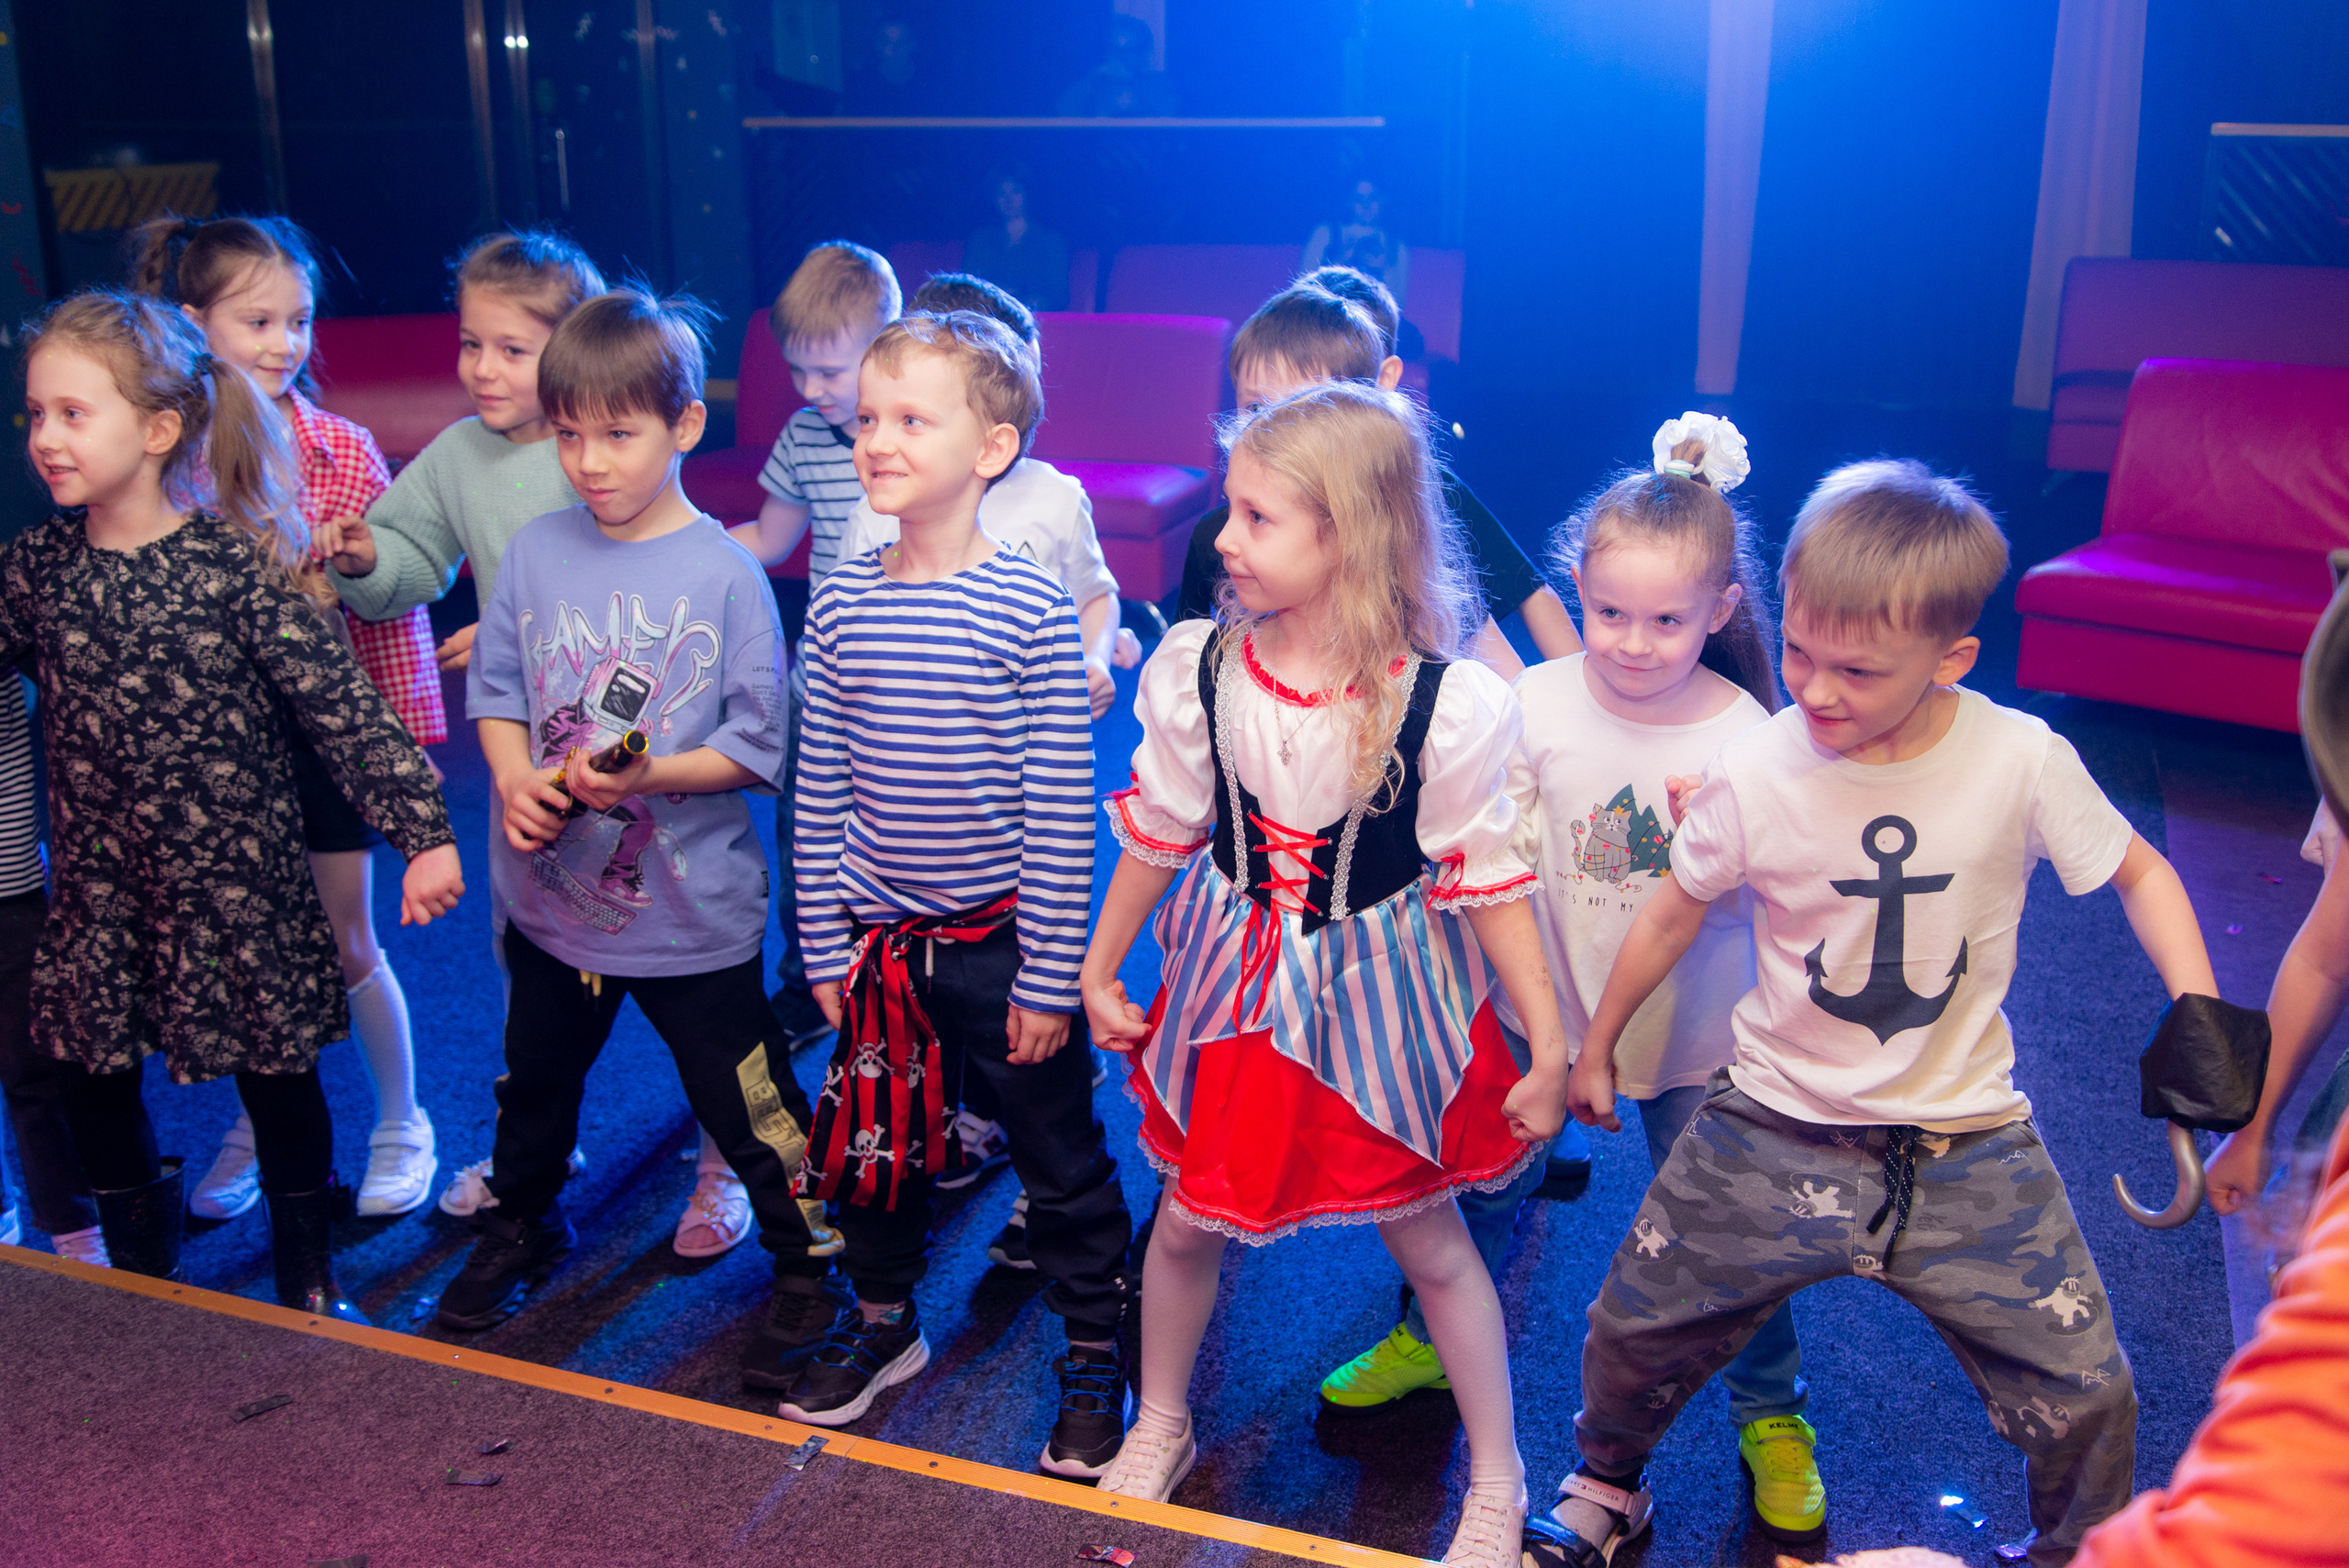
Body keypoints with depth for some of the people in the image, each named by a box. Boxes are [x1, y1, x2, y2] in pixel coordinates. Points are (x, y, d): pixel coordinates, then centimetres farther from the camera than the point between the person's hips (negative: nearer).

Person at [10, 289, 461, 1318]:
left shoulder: (238, 566, -15)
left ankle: (309, 1278, 31)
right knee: (94, 1086, 14)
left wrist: (423, 835, -18)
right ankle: (141, 1277, 38)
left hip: (237, 885, -4)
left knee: (277, 1079, 9)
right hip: (96, 893, 4)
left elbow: (343, 707, -15)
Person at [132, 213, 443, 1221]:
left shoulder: (342, 451, -6)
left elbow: (394, 598, -2)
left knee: (345, 944, 9)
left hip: (322, 725, -1)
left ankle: (401, 1123, 28)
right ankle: (256, 1128, 33)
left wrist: (406, 733, -3)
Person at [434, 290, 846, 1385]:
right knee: (534, 1081, 26)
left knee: (749, 1109, 7)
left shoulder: (724, 574, -15)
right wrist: (514, 778, -14)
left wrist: (644, 775, -26)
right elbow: (495, 689, 5)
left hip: (689, 908, -4)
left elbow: (759, 747, -13)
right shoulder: (535, 553, -3)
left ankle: (809, 1267, 28)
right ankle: (521, 1225, 52)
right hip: (550, 892, 5)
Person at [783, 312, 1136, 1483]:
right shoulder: (840, 603, -2)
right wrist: (825, 947, 5)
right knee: (875, 1143, 19)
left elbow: (1062, 812, -12)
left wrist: (1049, 978, -11)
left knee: (1062, 1162, 10)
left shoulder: (1031, 610, -14)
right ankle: (883, 1318, 43)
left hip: (1003, 945, -4)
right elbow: (819, 793, 5)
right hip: (879, 941, 4)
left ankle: (1094, 1354, 30)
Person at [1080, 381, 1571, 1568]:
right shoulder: (1197, 668, -12)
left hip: (1378, 999, -3)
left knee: (1428, 1239, 12)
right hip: (1235, 992, 3)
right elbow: (1159, 831, 2)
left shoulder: (1450, 705, -22)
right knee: (1187, 1216, 15)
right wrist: (1099, 971, 12)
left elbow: (1487, 882, -12)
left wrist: (1550, 1047, -8)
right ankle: (1160, 1427, 43)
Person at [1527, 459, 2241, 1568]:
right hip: (1776, 1130, 1)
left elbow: (2137, 871, 2)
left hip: (1966, 1144, 0)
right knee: (1632, 1328, 7)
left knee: (2084, 1396, 1)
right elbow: (1672, 915, 2)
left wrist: (2197, 1005, -14)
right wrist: (1596, 1049, 13)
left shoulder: (2023, 760, -15)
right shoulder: (1754, 772, -14)